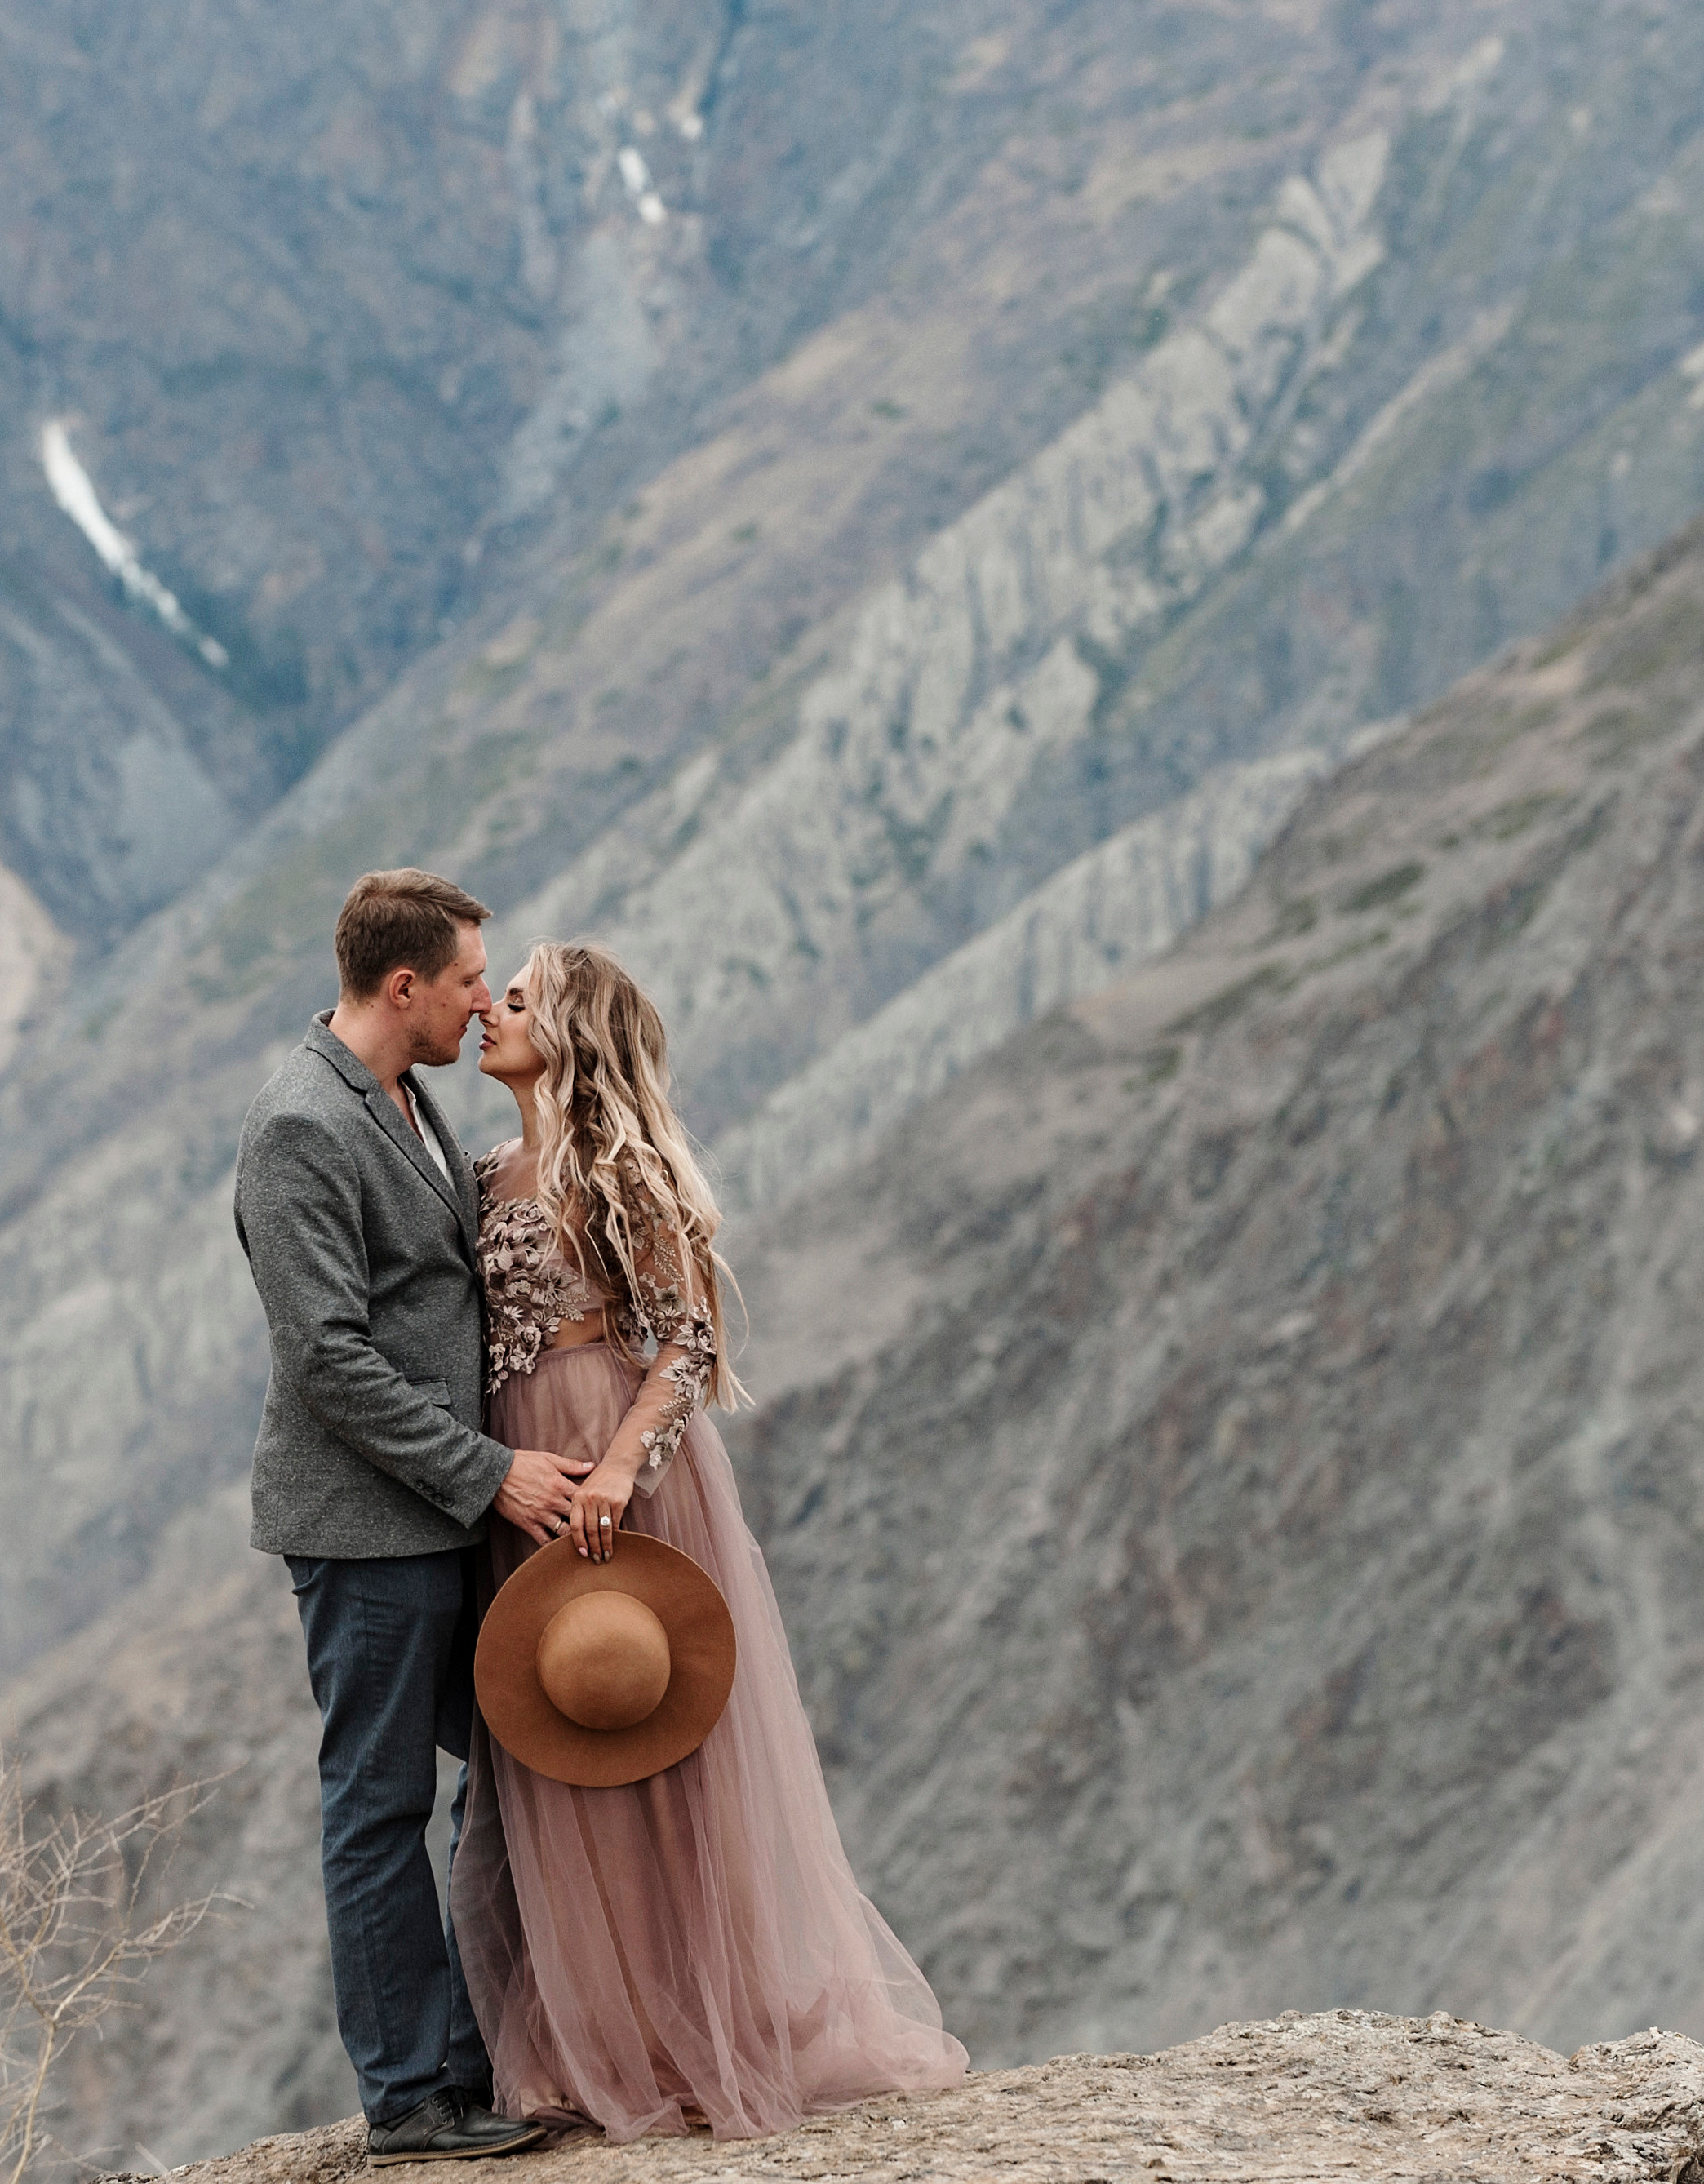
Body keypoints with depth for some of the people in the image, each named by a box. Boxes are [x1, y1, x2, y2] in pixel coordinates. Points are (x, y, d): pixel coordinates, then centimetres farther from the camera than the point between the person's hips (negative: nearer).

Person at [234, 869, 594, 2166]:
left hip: (451, 1516, 9)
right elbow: (331, 1356, -21)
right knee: (382, 1805, -1)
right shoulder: (300, 1129, -16)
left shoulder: (409, 1104, 14)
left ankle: (478, 2059, 21)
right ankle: (410, 2099, 6)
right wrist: (487, 1473, -18)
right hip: (369, 1523, -9)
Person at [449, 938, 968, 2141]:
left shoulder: (623, 1166, -8)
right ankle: (600, 2048, 15)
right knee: (551, 1771, 8)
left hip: (627, 1474, -7)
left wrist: (623, 1461, -26)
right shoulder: (491, 1176, 14)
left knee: (654, 1757, -2)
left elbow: (690, 1340, -13)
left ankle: (706, 2038, 6)